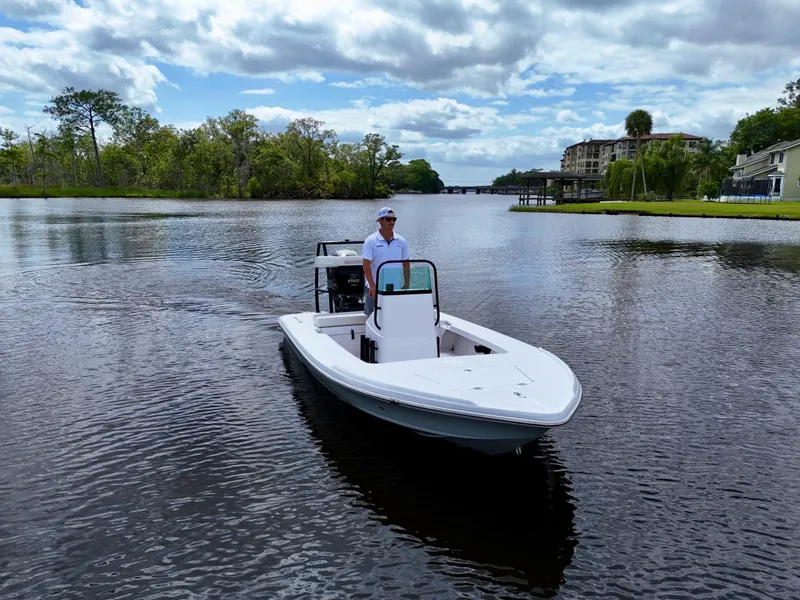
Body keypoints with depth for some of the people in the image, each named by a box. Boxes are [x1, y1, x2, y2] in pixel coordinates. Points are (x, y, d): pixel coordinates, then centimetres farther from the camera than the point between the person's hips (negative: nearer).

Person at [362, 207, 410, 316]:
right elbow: (366, 265, -14)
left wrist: (406, 285, 4)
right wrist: (372, 285, -23)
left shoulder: (401, 241, 4)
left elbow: (406, 265, 9)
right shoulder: (371, 241, -7)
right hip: (374, 289, -3)